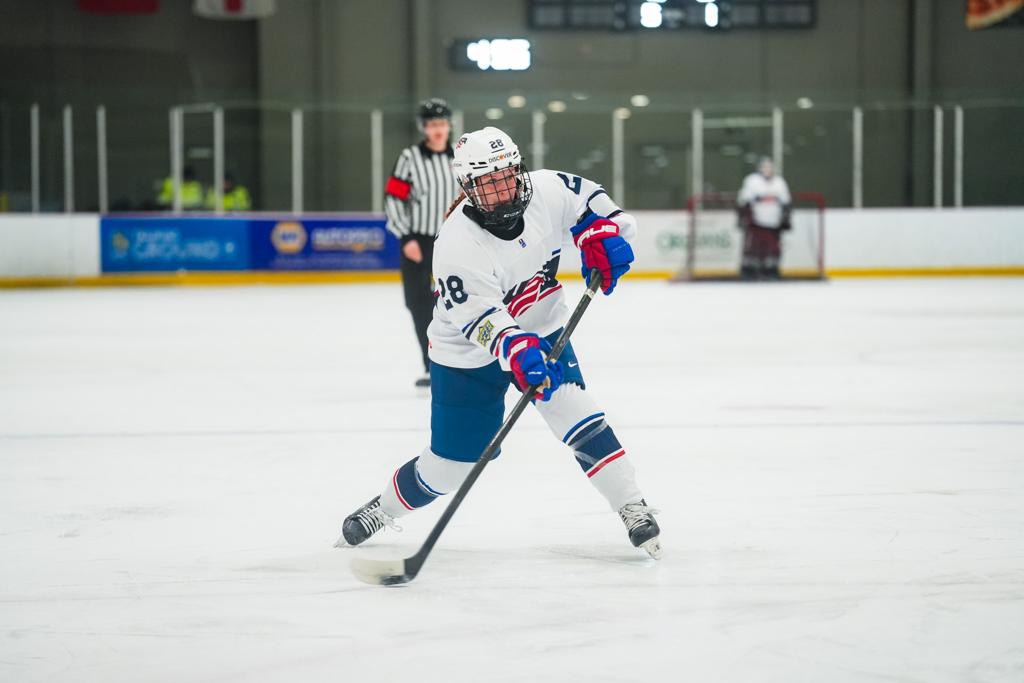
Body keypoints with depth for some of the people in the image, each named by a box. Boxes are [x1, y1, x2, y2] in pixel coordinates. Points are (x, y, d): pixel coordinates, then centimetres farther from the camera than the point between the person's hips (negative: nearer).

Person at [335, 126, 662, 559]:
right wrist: (517, 352, -52)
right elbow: (480, 320, -36)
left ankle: (632, 509, -15)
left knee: (574, 411, -21)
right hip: (469, 351, -3)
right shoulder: (457, 246, -30)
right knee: (450, 466, 4)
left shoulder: (546, 191, -16)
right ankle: (383, 508, 31)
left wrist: (602, 235, -15)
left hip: (540, 331, 3)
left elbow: (587, 199, 4)